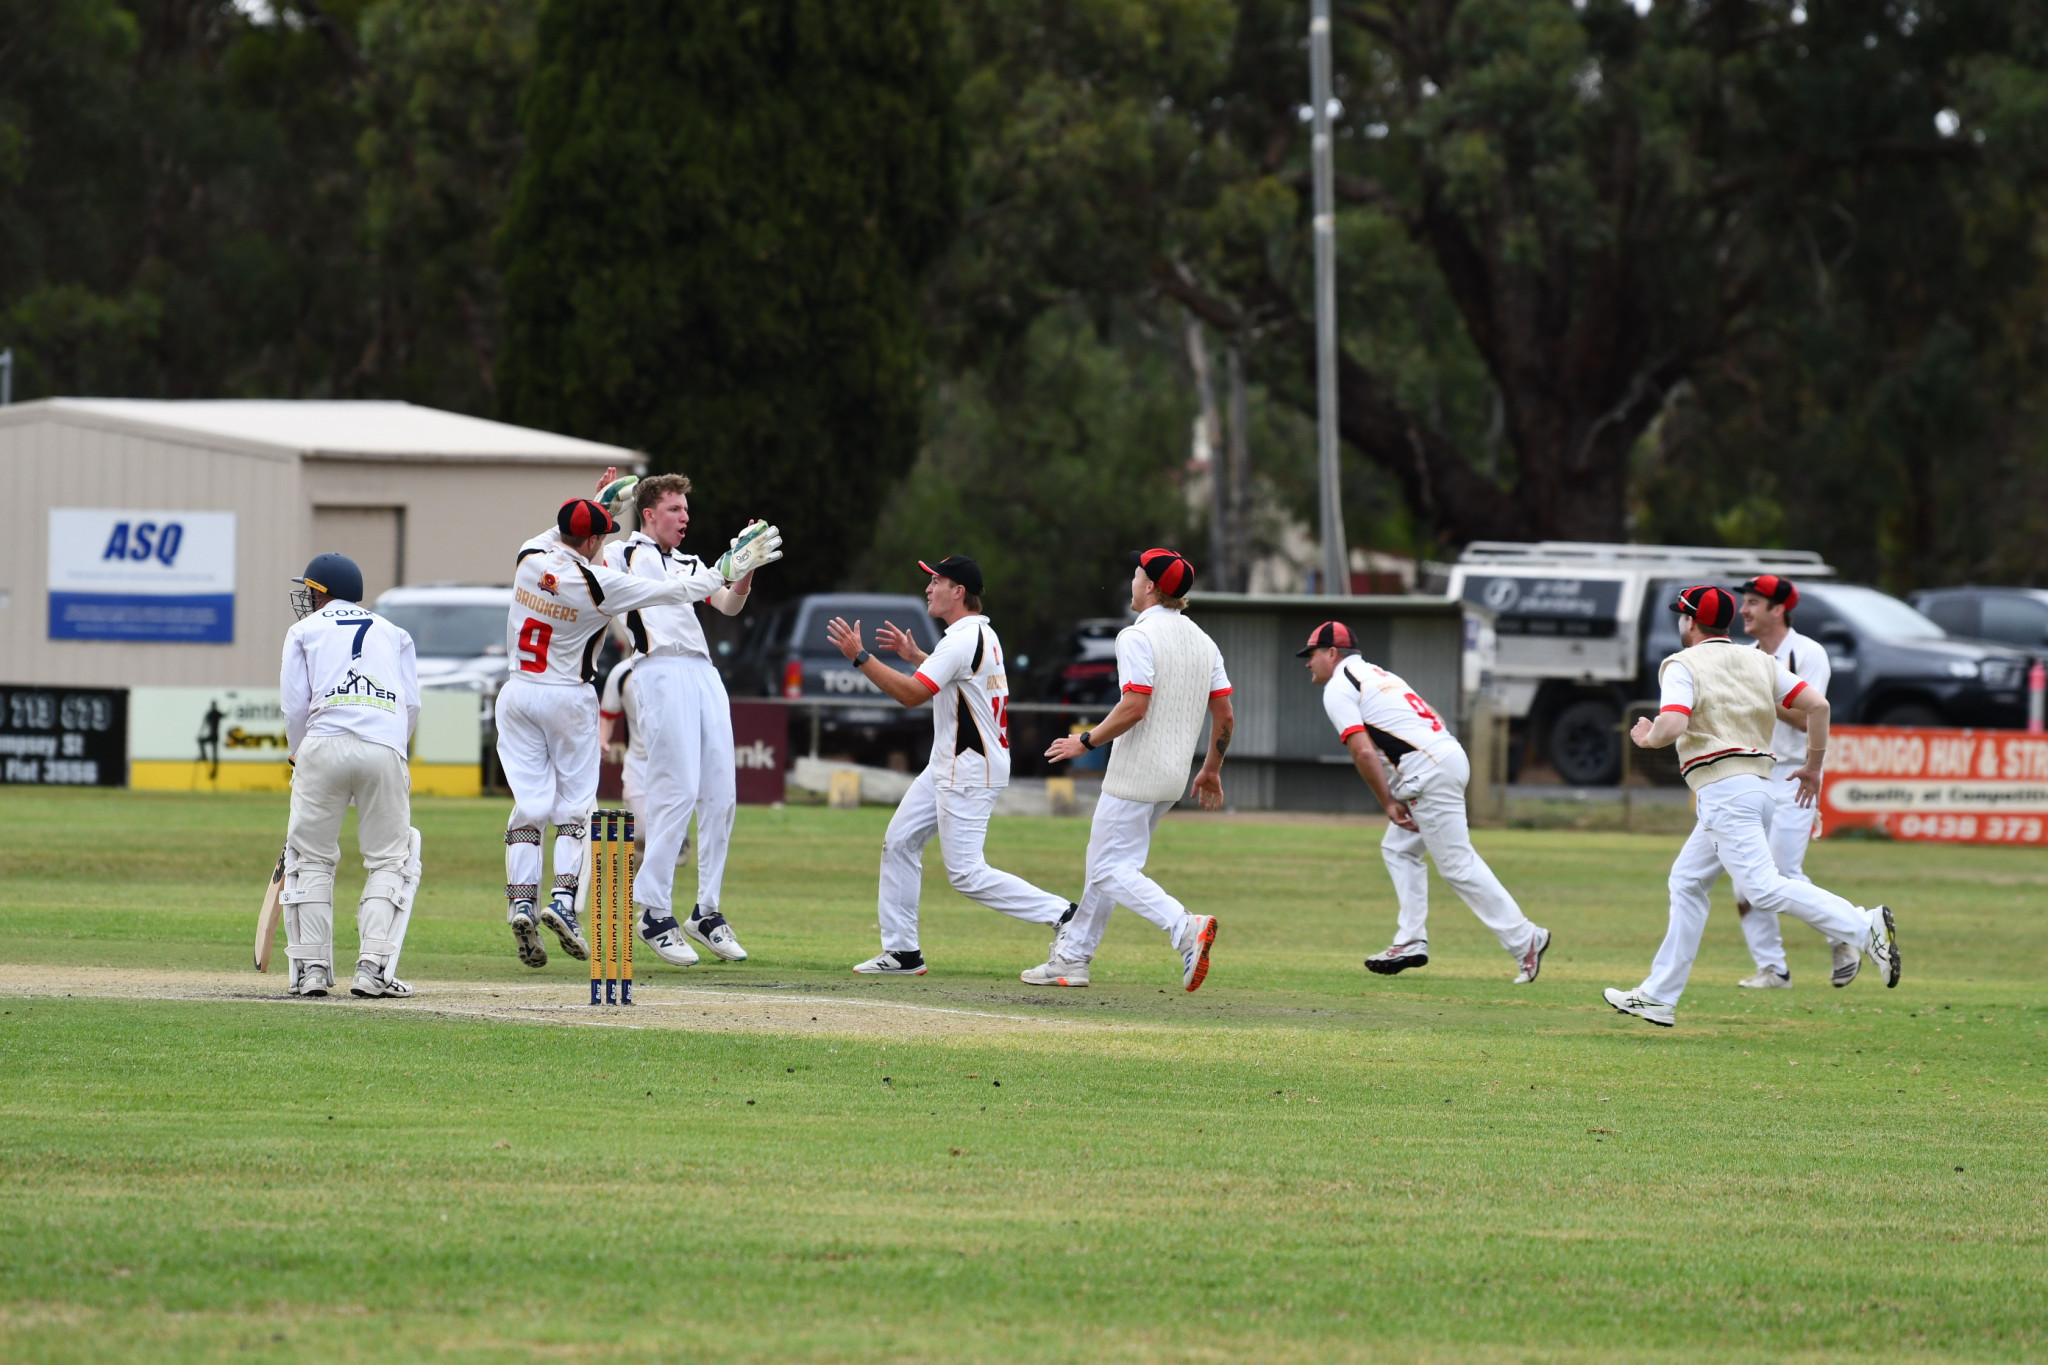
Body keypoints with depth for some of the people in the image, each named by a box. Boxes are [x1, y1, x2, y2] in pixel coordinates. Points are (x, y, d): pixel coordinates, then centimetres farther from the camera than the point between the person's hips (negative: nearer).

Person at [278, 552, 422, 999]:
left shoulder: (304, 631, 17)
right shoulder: (393, 633, 23)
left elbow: (294, 706, 8)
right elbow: (412, 705, 14)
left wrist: (297, 755, 23)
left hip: (324, 745, -1)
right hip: (386, 751, 1)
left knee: (311, 859, 9)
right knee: (390, 860, 7)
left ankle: (311, 968, 4)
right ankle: (374, 968, -6)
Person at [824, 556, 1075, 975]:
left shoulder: (963, 640, -20)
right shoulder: (982, 634, 12)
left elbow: (912, 694, -24)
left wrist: (859, 656, -20)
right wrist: (915, 655, 26)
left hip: (969, 773, -11)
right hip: (948, 765, 11)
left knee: (966, 874, -11)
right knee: (899, 843, 12)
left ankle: (1063, 915, -11)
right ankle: (902, 952, 15)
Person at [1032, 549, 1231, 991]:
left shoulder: (1138, 637, -14)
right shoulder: (1203, 642, 10)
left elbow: (1135, 707, -23)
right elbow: (1225, 715, 9)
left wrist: (1086, 741, -11)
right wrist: (1212, 769, 21)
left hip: (1136, 772, -9)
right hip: (1174, 778, 9)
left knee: (1111, 870, -7)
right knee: (1105, 863, 18)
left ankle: (1186, 928, -27)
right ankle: (1071, 958, 21)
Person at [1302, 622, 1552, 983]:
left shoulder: (1338, 689, 0)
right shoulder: (1375, 673, 27)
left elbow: (1364, 752, -11)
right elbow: (1435, 720, 23)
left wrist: (1388, 803, -4)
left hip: (1429, 767, -10)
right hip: (1449, 752, 10)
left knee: (1457, 864, -7)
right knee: (1398, 848, 18)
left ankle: (1524, 940, -9)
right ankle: (1411, 942, 14)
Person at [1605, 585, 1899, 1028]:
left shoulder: (1682, 666, -2)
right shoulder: (1760, 662, 17)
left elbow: (1673, 725, -19)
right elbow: (1817, 704, 7)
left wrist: (1647, 738, 3)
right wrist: (1814, 765, 18)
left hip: (1723, 790, -9)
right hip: (1760, 787, 9)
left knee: (1763, 887, -18)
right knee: (1687, 883, 17)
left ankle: (1865, 927, -33)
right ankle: (1659, 997, 18)